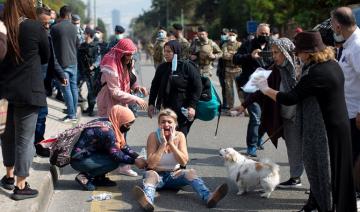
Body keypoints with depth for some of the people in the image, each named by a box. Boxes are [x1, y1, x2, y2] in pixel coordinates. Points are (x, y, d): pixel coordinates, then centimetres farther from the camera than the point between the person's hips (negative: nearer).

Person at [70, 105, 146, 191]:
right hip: (79, 159, -9)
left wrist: (137, 157, -2)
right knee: (114, 162, -20)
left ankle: (98, 178, 9)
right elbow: (116, 154, -23)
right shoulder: (106, 130, -26)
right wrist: (134, 161, -17)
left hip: (89, 154, 9)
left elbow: (123, 146, 8)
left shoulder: (109, 124, 1)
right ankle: (85, 176, -7)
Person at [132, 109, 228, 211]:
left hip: (174, 175, 2)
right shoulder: (153, 136, -11)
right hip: (157, 174, -2)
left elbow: (184, 162, -13)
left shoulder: (180, 136, -4)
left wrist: (171, 143, -19)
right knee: (151, 174, -34)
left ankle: (208, 197, -51)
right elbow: (151, 164, -18)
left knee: (190, 172, -25)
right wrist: (163, 143, -21)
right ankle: (148, 201, -68)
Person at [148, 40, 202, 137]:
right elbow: (154, 86, 17)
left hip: (183, 110, -5)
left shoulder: (187, 67, -8)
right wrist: (151, 103, 11)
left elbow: (197, 87, -8)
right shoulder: (162, 68, 7)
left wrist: (192, 106, -13)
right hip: (166, 109, 5)